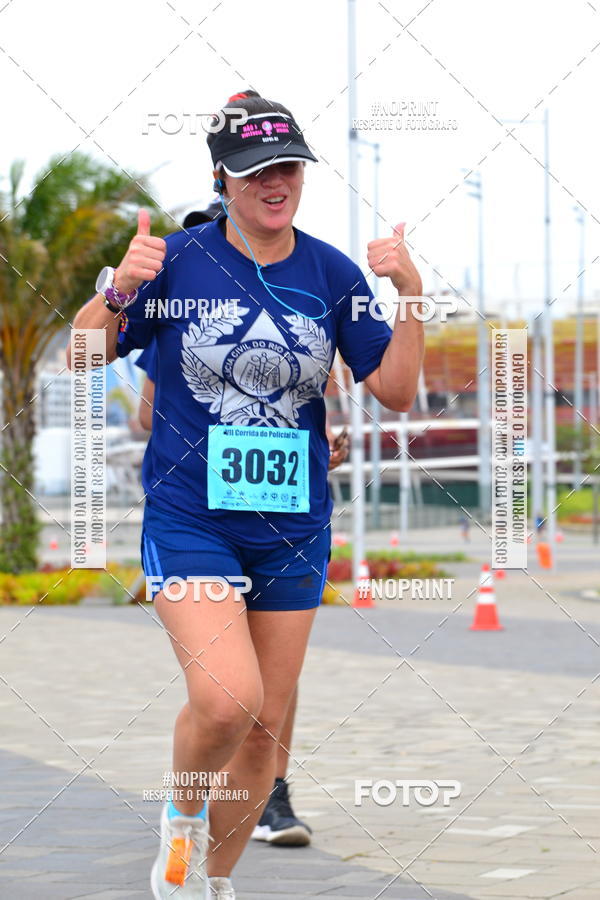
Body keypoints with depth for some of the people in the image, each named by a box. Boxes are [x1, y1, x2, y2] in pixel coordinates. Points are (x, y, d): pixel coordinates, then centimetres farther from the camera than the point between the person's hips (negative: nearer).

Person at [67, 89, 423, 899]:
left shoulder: (332, 272, 2)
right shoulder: (177, 260, -5)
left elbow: (395, 392, 1)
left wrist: (410, 294, -12)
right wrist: (117, 290, -21)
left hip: (294, 527, 4)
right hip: (189, 520, -3)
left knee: (264, 727, 9)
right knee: (227, 698, -23)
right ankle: (181, 818, 9)